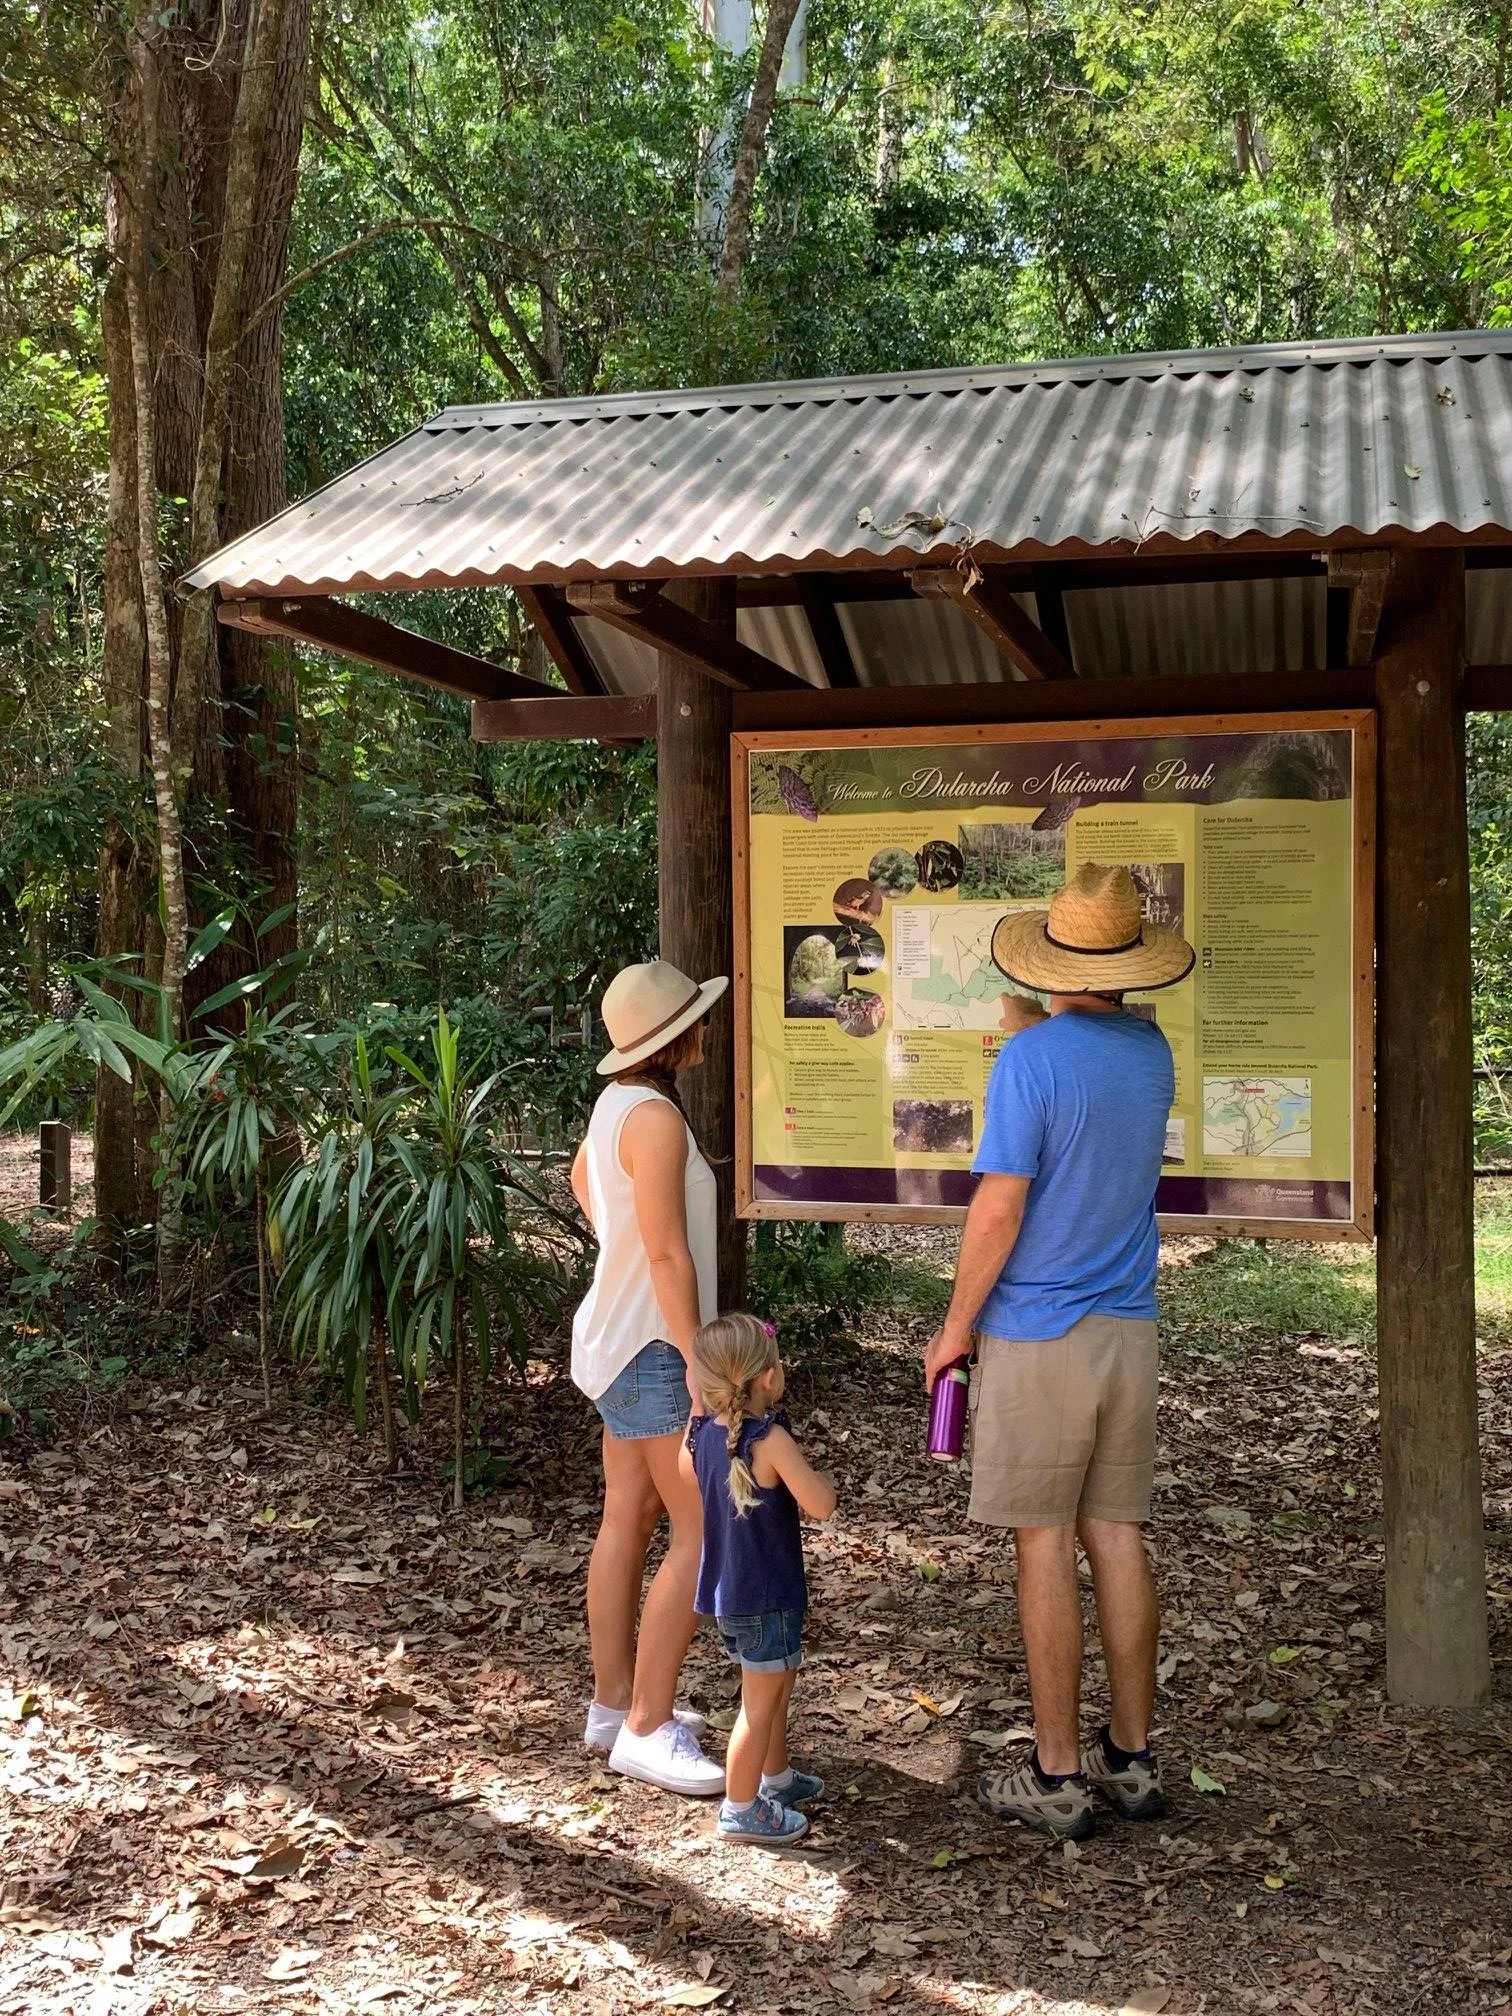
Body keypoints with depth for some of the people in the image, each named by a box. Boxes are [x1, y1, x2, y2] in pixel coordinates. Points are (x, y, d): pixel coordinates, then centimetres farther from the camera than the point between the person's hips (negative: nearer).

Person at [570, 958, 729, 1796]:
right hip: (655, 1344, -10)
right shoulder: (655, 1117, -20)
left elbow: (581, 1178, 30)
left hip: (620, 1336, 10)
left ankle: (614, 1704, 23)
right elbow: (668, 1254, -23)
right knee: (704, 1530, -8)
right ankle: (647, 1728, -4)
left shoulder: (616, 1101, 9)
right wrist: (699, 1364, -22)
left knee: (629, 1518, 14)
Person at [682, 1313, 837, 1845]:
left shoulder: (702, 1431, -3)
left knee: (777, 1684, 26)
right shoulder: (770, 1439, -25)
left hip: (727, 1589, 8)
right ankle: (740, 1810, 15)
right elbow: (821, 1505, -27)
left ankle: (777, 1776, 42)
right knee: (761, 1702, 5)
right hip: (766, 1595, -8)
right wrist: (815, 1473, -6)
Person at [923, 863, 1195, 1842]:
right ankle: (1133, 1755, 21)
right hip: (1129, 1329, 6)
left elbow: (1000, 1207, -16)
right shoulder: (1153, 1052, 4)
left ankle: (1057, 1776, 8)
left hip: (1036, 1334, -6)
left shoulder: (1032, 1057, -16)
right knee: (1118, 1537, 12)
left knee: (1046, 1546, 1)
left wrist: (957, 1324, -5)